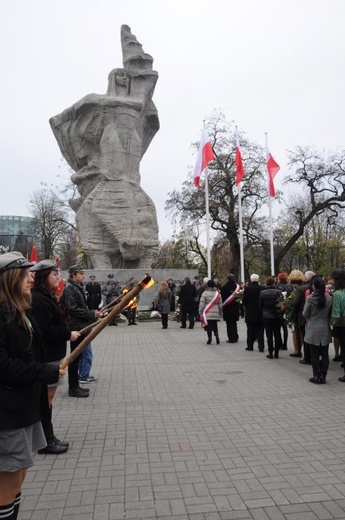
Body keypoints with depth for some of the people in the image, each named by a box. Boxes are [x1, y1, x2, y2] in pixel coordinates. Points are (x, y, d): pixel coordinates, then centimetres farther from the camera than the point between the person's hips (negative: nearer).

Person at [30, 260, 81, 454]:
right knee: (47, 396, 1)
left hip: (52, 354, 10)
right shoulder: (39, 299, -20)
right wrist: (68, 335, -18)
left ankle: (49, 437, 28)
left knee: (49, 396, 16)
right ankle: (45, 442, 16)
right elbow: (45, 329, -25)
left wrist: (66, 333, 9)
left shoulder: (47, 296, 13)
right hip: (46, 356, -10)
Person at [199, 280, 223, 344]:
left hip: (207, 313, -3)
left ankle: (209, 339, 2)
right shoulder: (218, 293, 7)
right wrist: (220, 313, 20)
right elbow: (220, 305, 12)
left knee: (208, 327, 3)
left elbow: (201, 304, -5)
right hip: (216, 313, 3)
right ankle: (217, 336, -9)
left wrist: (200, 313, 2)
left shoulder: (205, 293, -5)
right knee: (215, 326, 11)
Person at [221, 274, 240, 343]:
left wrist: (223, 304, 3)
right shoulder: (237, 286, 1)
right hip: (236, 307, 5)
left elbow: (222, 298, -10)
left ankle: (231, 339, 1)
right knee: (234, 323, 17)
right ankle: (235, 338, 21)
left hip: (227, 308, -5)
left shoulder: (224, 287, -13)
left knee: (229, 324, 1)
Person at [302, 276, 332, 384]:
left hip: (313, 331, -3)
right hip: (325, 330, 3)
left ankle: (317, 377, 11)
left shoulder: (310, 298, -14)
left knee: (314, 355, 6)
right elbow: (330, 314, 4)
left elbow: (305, 314, -8)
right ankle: (323, 376, 16)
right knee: (324, 354, 10)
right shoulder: (329, 298, -4)